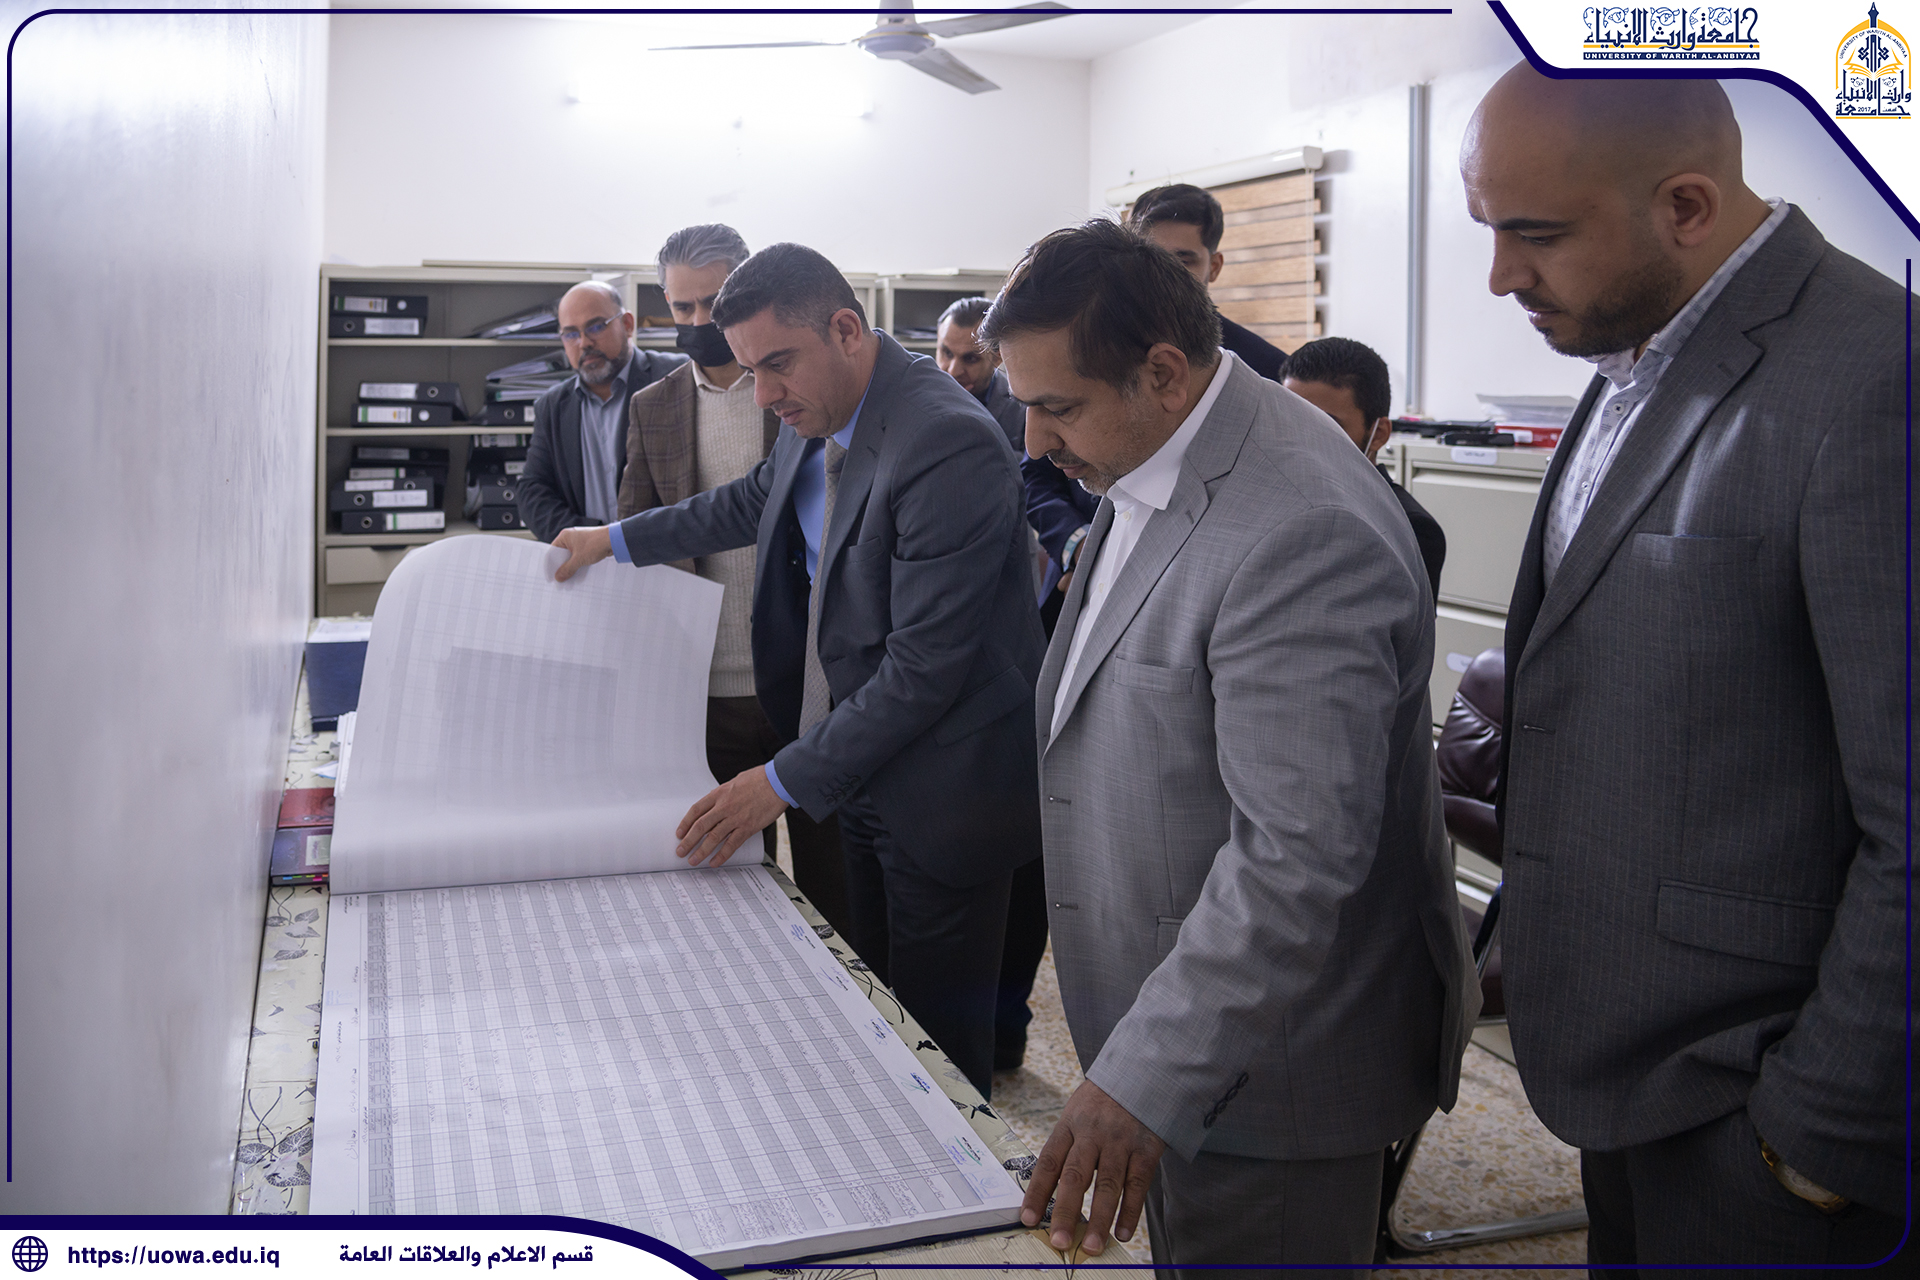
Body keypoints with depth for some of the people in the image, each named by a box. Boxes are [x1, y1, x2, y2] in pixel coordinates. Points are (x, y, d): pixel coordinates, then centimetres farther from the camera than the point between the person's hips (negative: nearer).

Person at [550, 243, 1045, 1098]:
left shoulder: (950, 447, -26)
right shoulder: (818, 417, 3)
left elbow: (924, 669, -26)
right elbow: (756, 501, 26)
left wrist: (786, 780, -19)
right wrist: (618, 540, 30)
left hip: (940, 792, -8)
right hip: (863, 765, 8)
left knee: (938, 1035, 4)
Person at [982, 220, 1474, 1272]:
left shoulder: (1303, 535, -29)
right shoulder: (1144, 472, 4)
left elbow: (1298, 859, -31)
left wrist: (1145, 1078, -30)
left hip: (1258, 1059, -9)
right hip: (1171, 1018, 9)